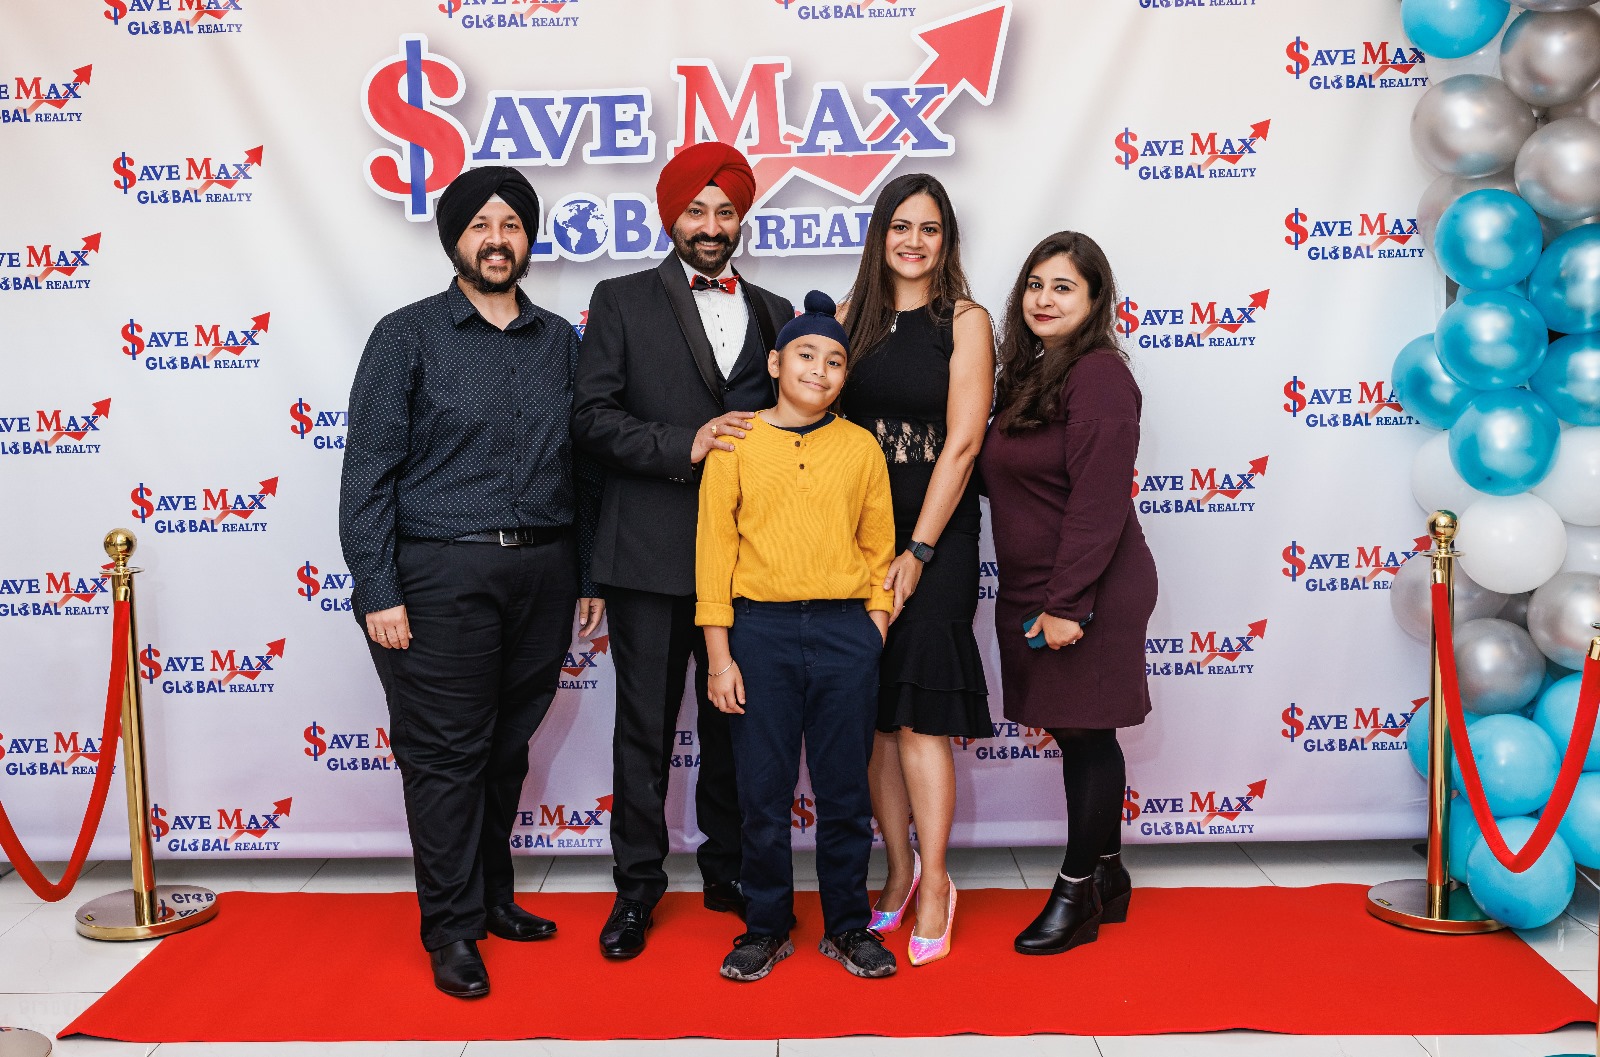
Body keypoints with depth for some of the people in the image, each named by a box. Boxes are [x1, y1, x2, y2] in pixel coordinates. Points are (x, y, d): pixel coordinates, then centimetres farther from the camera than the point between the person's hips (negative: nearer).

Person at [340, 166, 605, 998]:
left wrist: (589, 574, 10)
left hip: (542, 570, 4)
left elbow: (581, 463, 14)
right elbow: (369, 471, -4)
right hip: (440, 575, -4)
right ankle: (452, 928, 14)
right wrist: (378, 591, -11)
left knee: (508, 745, 13)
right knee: (446, 751, 1)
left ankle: (492, 897, 29)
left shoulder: (559, 341, 12)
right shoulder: (408, 336, 0)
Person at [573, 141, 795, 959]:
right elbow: (593, 415, -5)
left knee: (733, 719, 12)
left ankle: (728, 868, 27)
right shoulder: (621, 302, 5)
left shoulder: (773, 313, 15)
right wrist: (683, 446, -16)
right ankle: (637, 884, 18)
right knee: (645, 725, 4)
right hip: (651, 550, -3)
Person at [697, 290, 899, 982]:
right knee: (763, 791, 7)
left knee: (845, 791, 8)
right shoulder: (735, 444, 2)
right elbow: (714, 549, 1)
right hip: (760, 631, -1)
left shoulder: (861, 446, 6)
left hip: (846, 632, 1)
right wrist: (719, 655, -3)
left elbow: (879, 548, 10)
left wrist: (875, 632, 2)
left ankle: (847, 925, 24)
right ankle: (766, 927, 23)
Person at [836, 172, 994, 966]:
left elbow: (961, 444, -7)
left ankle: (933, 883, 6)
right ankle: (899, 871, 20)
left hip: (935, 535, -4)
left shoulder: (964, 321, -1)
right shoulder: (851, 318, 9)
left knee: (919, 714, -6)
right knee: (875, 715, 7)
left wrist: (918, 552, -11)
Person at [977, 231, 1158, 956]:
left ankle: (1078, 893, 14)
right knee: (1079, 736, 15)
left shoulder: (1099, 375, -15)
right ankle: (1107, 875, 28)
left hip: (1089, 592, -8)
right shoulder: (1032, 375, 14)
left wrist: (1066, 602, -21)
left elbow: (1098, 502, -21)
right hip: (1036, 592, 8)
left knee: (1086, 735, 2)